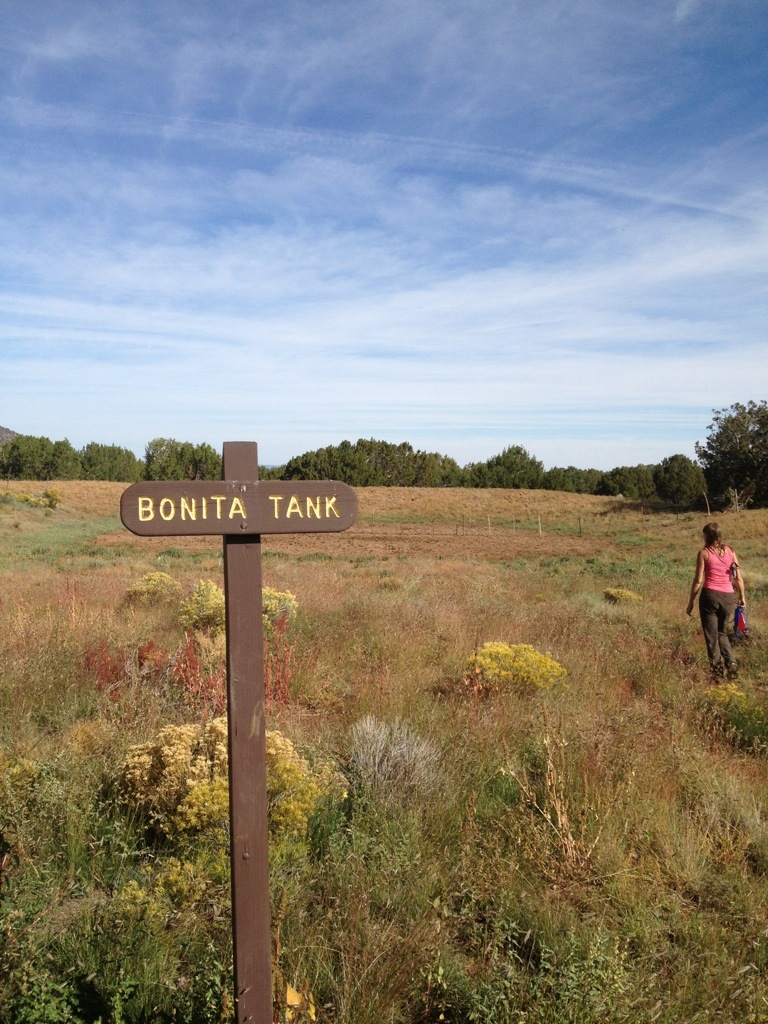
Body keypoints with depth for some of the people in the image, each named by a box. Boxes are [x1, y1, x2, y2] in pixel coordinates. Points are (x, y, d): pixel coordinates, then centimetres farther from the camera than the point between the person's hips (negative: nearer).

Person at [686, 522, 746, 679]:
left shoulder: (704, 553, -4)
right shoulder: (730, 551, 6)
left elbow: (698, 580, -6)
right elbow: (739, 578, 8)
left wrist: (691, 601, 2)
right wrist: (742, 597, 21)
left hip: (710, 595, -4)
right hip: (728, 597, 4)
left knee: (711, 635, 7)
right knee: (722, 632, 21)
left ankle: (717, 669, 6)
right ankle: (730, 665, 7)